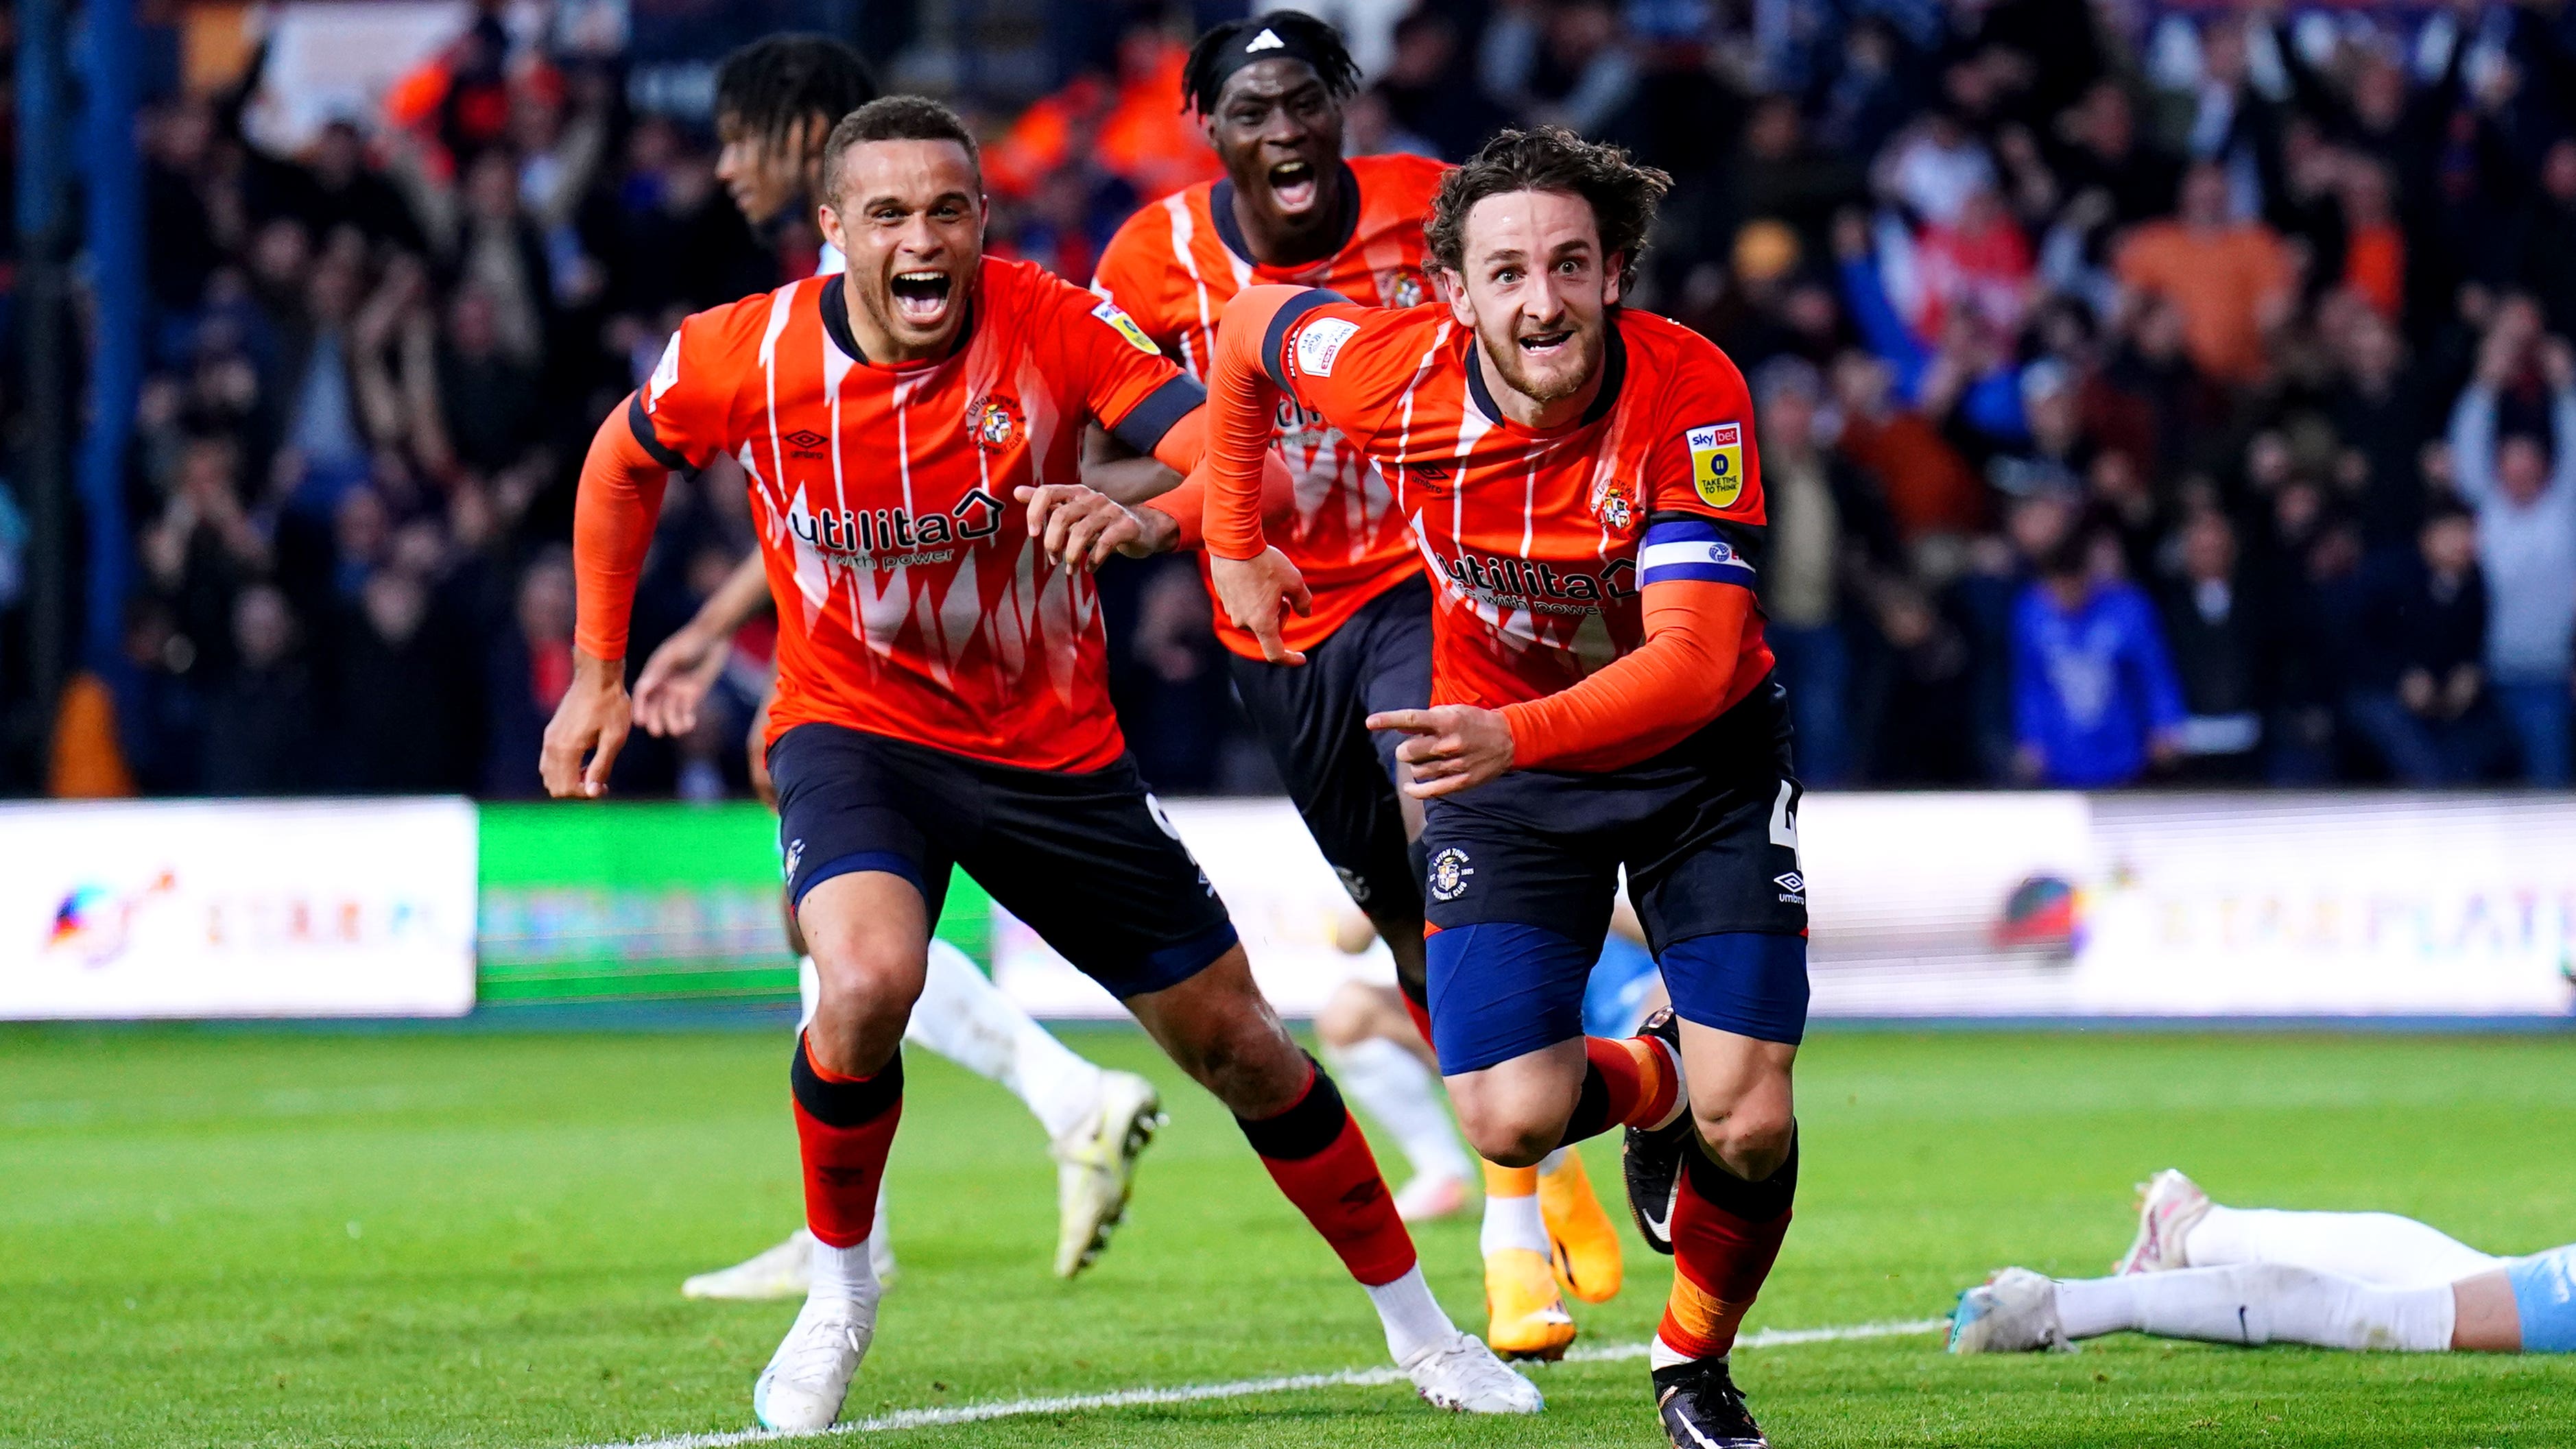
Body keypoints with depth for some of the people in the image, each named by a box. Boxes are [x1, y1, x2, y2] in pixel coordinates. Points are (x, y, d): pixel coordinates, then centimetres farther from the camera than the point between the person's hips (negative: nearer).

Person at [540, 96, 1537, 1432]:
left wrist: (1148, 513, -50)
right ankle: (839, 1290, -6)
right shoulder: (746, 356, -14)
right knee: (867, 983, -32)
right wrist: (599, 672, 9)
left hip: (1052, 745, 1)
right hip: (854, 728, -1)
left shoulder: (1055, 327, -18)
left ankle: (1415, 1322, 28)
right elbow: (624, 462, 7)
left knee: (1240, 1048, 7)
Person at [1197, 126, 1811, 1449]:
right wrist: (1233, 544, 10)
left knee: (1749, 1126, -13)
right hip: (1497, 758, 2)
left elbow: (1696, 659, -36)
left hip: (1698, 757, -2)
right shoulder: (1392, 372, -22)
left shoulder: (1691, 394, -29)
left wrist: (1516, 735, -51)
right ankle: (1650, 1083, 23)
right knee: (1512, 1121, -15)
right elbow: (1247, 327, 2)